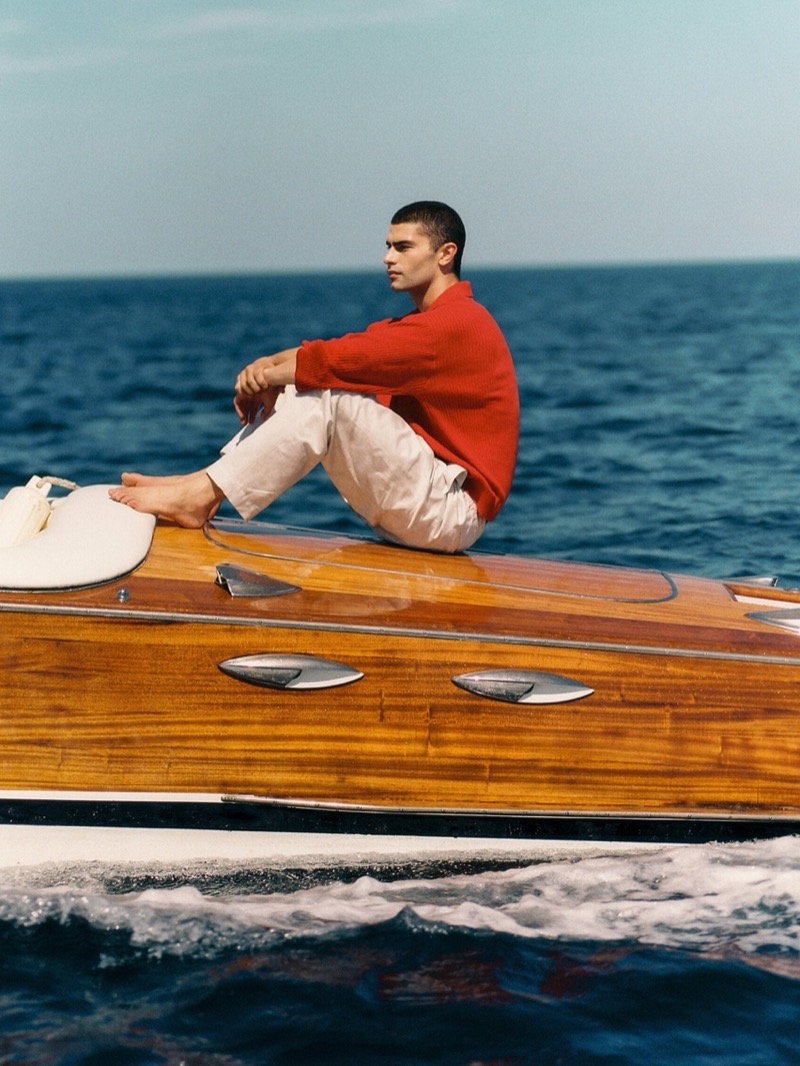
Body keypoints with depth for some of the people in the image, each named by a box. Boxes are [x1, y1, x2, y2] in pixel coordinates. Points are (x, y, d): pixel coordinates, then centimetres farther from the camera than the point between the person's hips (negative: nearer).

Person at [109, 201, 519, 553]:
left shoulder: (458, 322, -14)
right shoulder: (420, 325, 18)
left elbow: (348, 358, -21)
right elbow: (340, 352, 6)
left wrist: (266, 375, -11)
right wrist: (270, 366, -12)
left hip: (452, 511, -9)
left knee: (328, 396, -22)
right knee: (302, 389, 4)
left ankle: (203, 495, -22)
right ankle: (201, 484, -8)